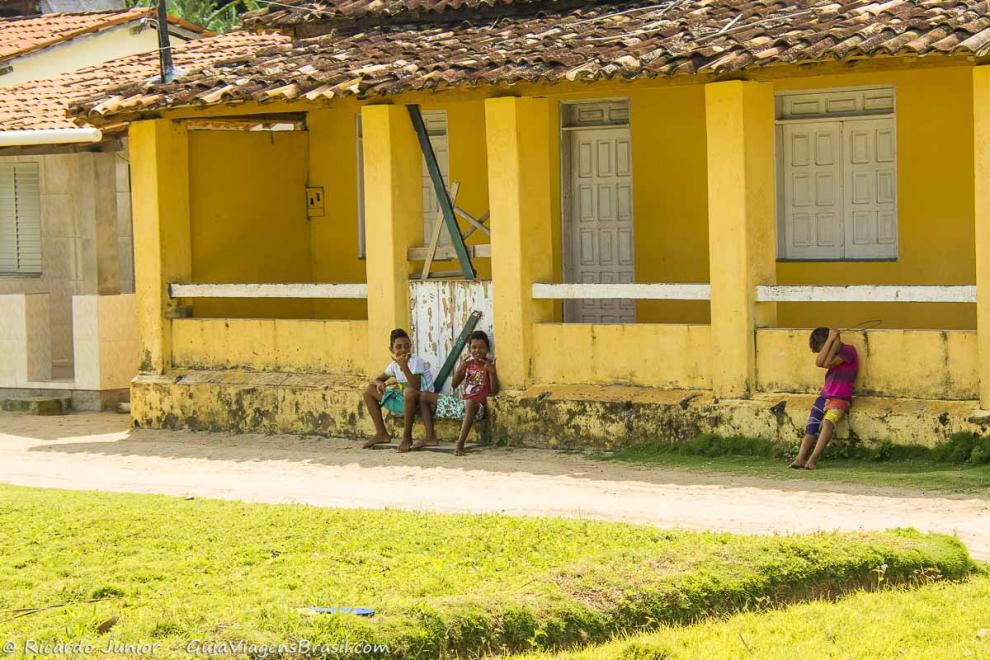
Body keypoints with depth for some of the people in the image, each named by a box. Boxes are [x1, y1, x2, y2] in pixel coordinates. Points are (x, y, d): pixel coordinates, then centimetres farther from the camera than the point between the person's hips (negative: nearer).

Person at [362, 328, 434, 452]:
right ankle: (381, 433, 7)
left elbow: (415, 387, -31)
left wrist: (404, 367, -42)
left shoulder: (416, 361, -17)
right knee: (370, 390, 7)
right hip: (402, 400, 8)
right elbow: (379, 379, 18)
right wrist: (379, 383, -8)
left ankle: (407, 437, -27)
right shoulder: (395, 364, 5)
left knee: (409, 392, -44)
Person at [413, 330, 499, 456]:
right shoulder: (467, 363, 11)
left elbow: (494, 391, -13)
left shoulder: (489, 364, -4)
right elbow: (454, 385, 6)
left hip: (477, 404, -7)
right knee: (424, 396, 8)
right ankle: (430, 437, 2)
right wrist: (460, 369, -12)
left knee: (471, 402, -47)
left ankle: (460, 444, -49)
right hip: (461, 402, 7)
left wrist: (492, 372, -29)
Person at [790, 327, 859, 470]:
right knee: (811, 427, -10)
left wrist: (836, 341, -6)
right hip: (824, 397, 8)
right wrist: (831, 339, -4)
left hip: (840, 399, -8)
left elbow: (827, 363, -15)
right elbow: (819, 362, -4)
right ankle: (800, 458, -22)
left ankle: (813, 459, -38)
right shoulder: (834, 352, 17)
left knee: (828, 422, -31)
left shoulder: (848, 350, -4)